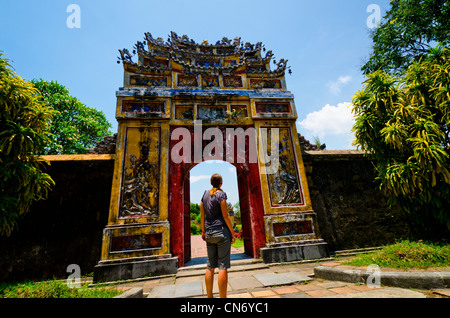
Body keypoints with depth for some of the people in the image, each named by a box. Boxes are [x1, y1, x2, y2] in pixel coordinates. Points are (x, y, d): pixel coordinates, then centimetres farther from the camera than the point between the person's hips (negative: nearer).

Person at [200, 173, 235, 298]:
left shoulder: (205, 194, 9)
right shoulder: (221, 194, -8)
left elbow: (202, 215, 11)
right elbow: (225, 215, -11)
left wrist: (203, 231, 19)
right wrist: (232, 232, -4)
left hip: (209, 233, 6)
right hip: (222, 230, -6)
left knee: (210, 266, 12)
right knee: (223, 266, -1)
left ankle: (209, 296, 20)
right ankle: (223, 297, 3)